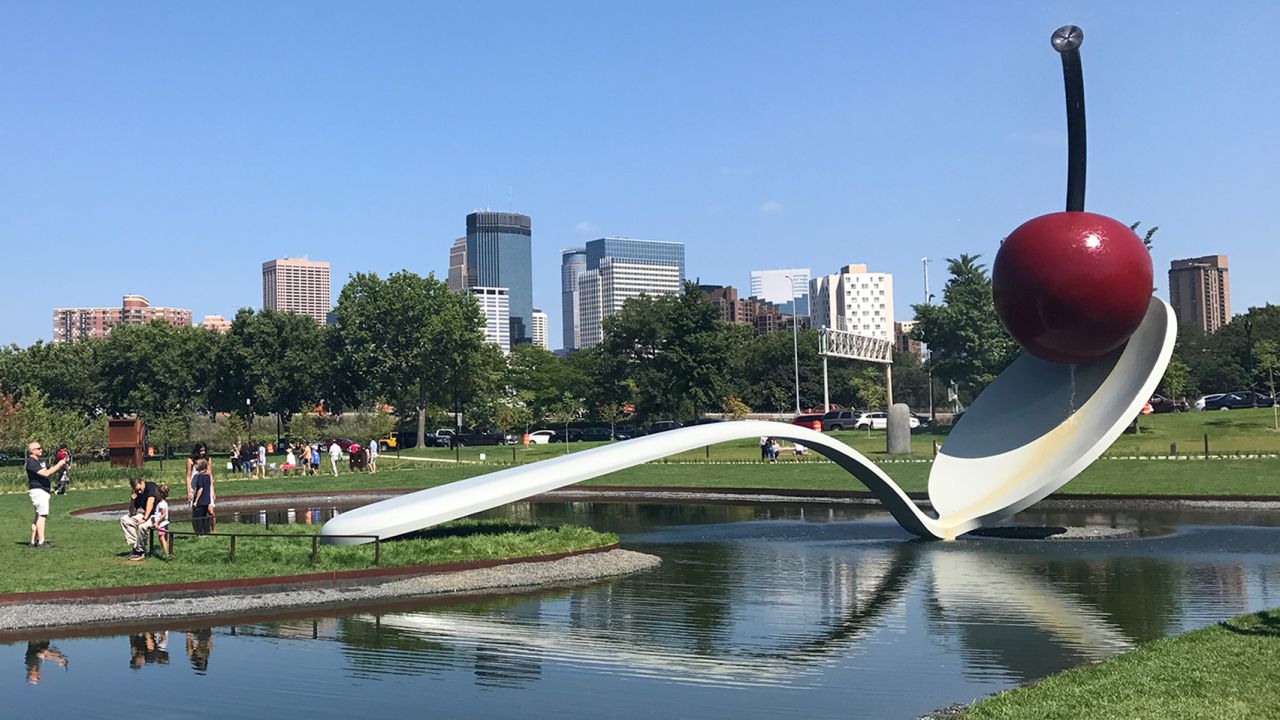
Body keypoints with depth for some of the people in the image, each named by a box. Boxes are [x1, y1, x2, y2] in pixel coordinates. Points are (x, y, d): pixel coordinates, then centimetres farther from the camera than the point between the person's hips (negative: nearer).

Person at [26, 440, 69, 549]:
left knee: (38, 517, 13)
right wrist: (59, 465, -15)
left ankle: (34, 541, 18)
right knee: (42, 516, -14)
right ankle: (41, 542, -17)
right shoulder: (31, 462, -13)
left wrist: (61, 466, 3)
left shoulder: (39, 461, 18)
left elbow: (50, 473, 17)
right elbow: (45, 473, -22)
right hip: (38, 490, -10)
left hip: (43, 491, 10)